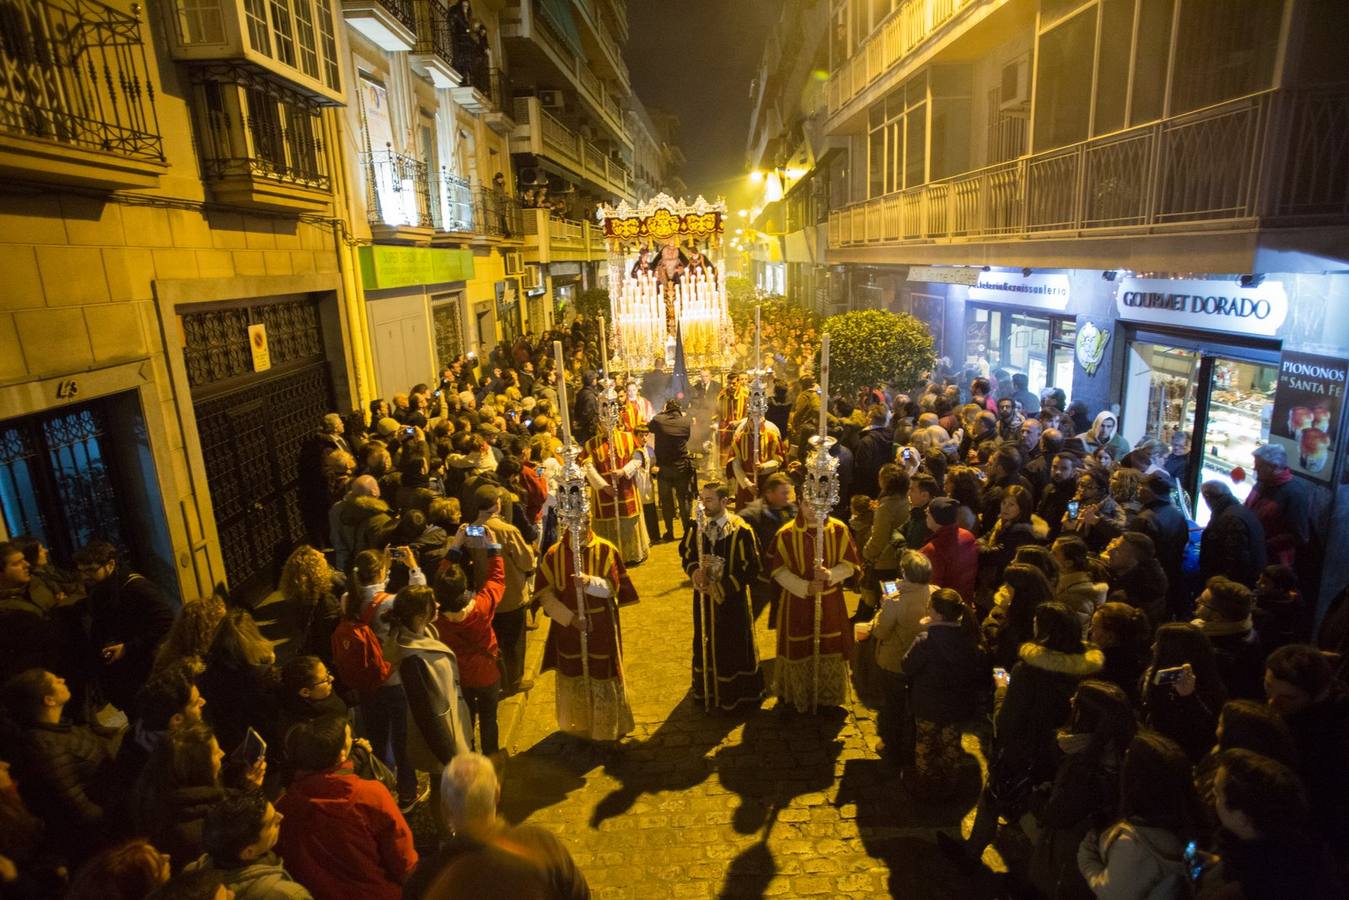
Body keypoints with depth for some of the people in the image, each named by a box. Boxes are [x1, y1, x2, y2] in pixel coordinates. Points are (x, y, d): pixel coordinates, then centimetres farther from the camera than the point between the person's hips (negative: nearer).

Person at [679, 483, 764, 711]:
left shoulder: (741, 531, -19)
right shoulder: (697, 526, -4)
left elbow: (750, 570, -17)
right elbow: (686, 553, 9)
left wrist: (721, 587, -21)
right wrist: (694, 570, -12)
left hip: (732, 600, -4)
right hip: (704, 598, 4)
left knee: (735, 647, 11)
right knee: (706, 644, 18)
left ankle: (739, 693, 31)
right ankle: (707, 691, 38)